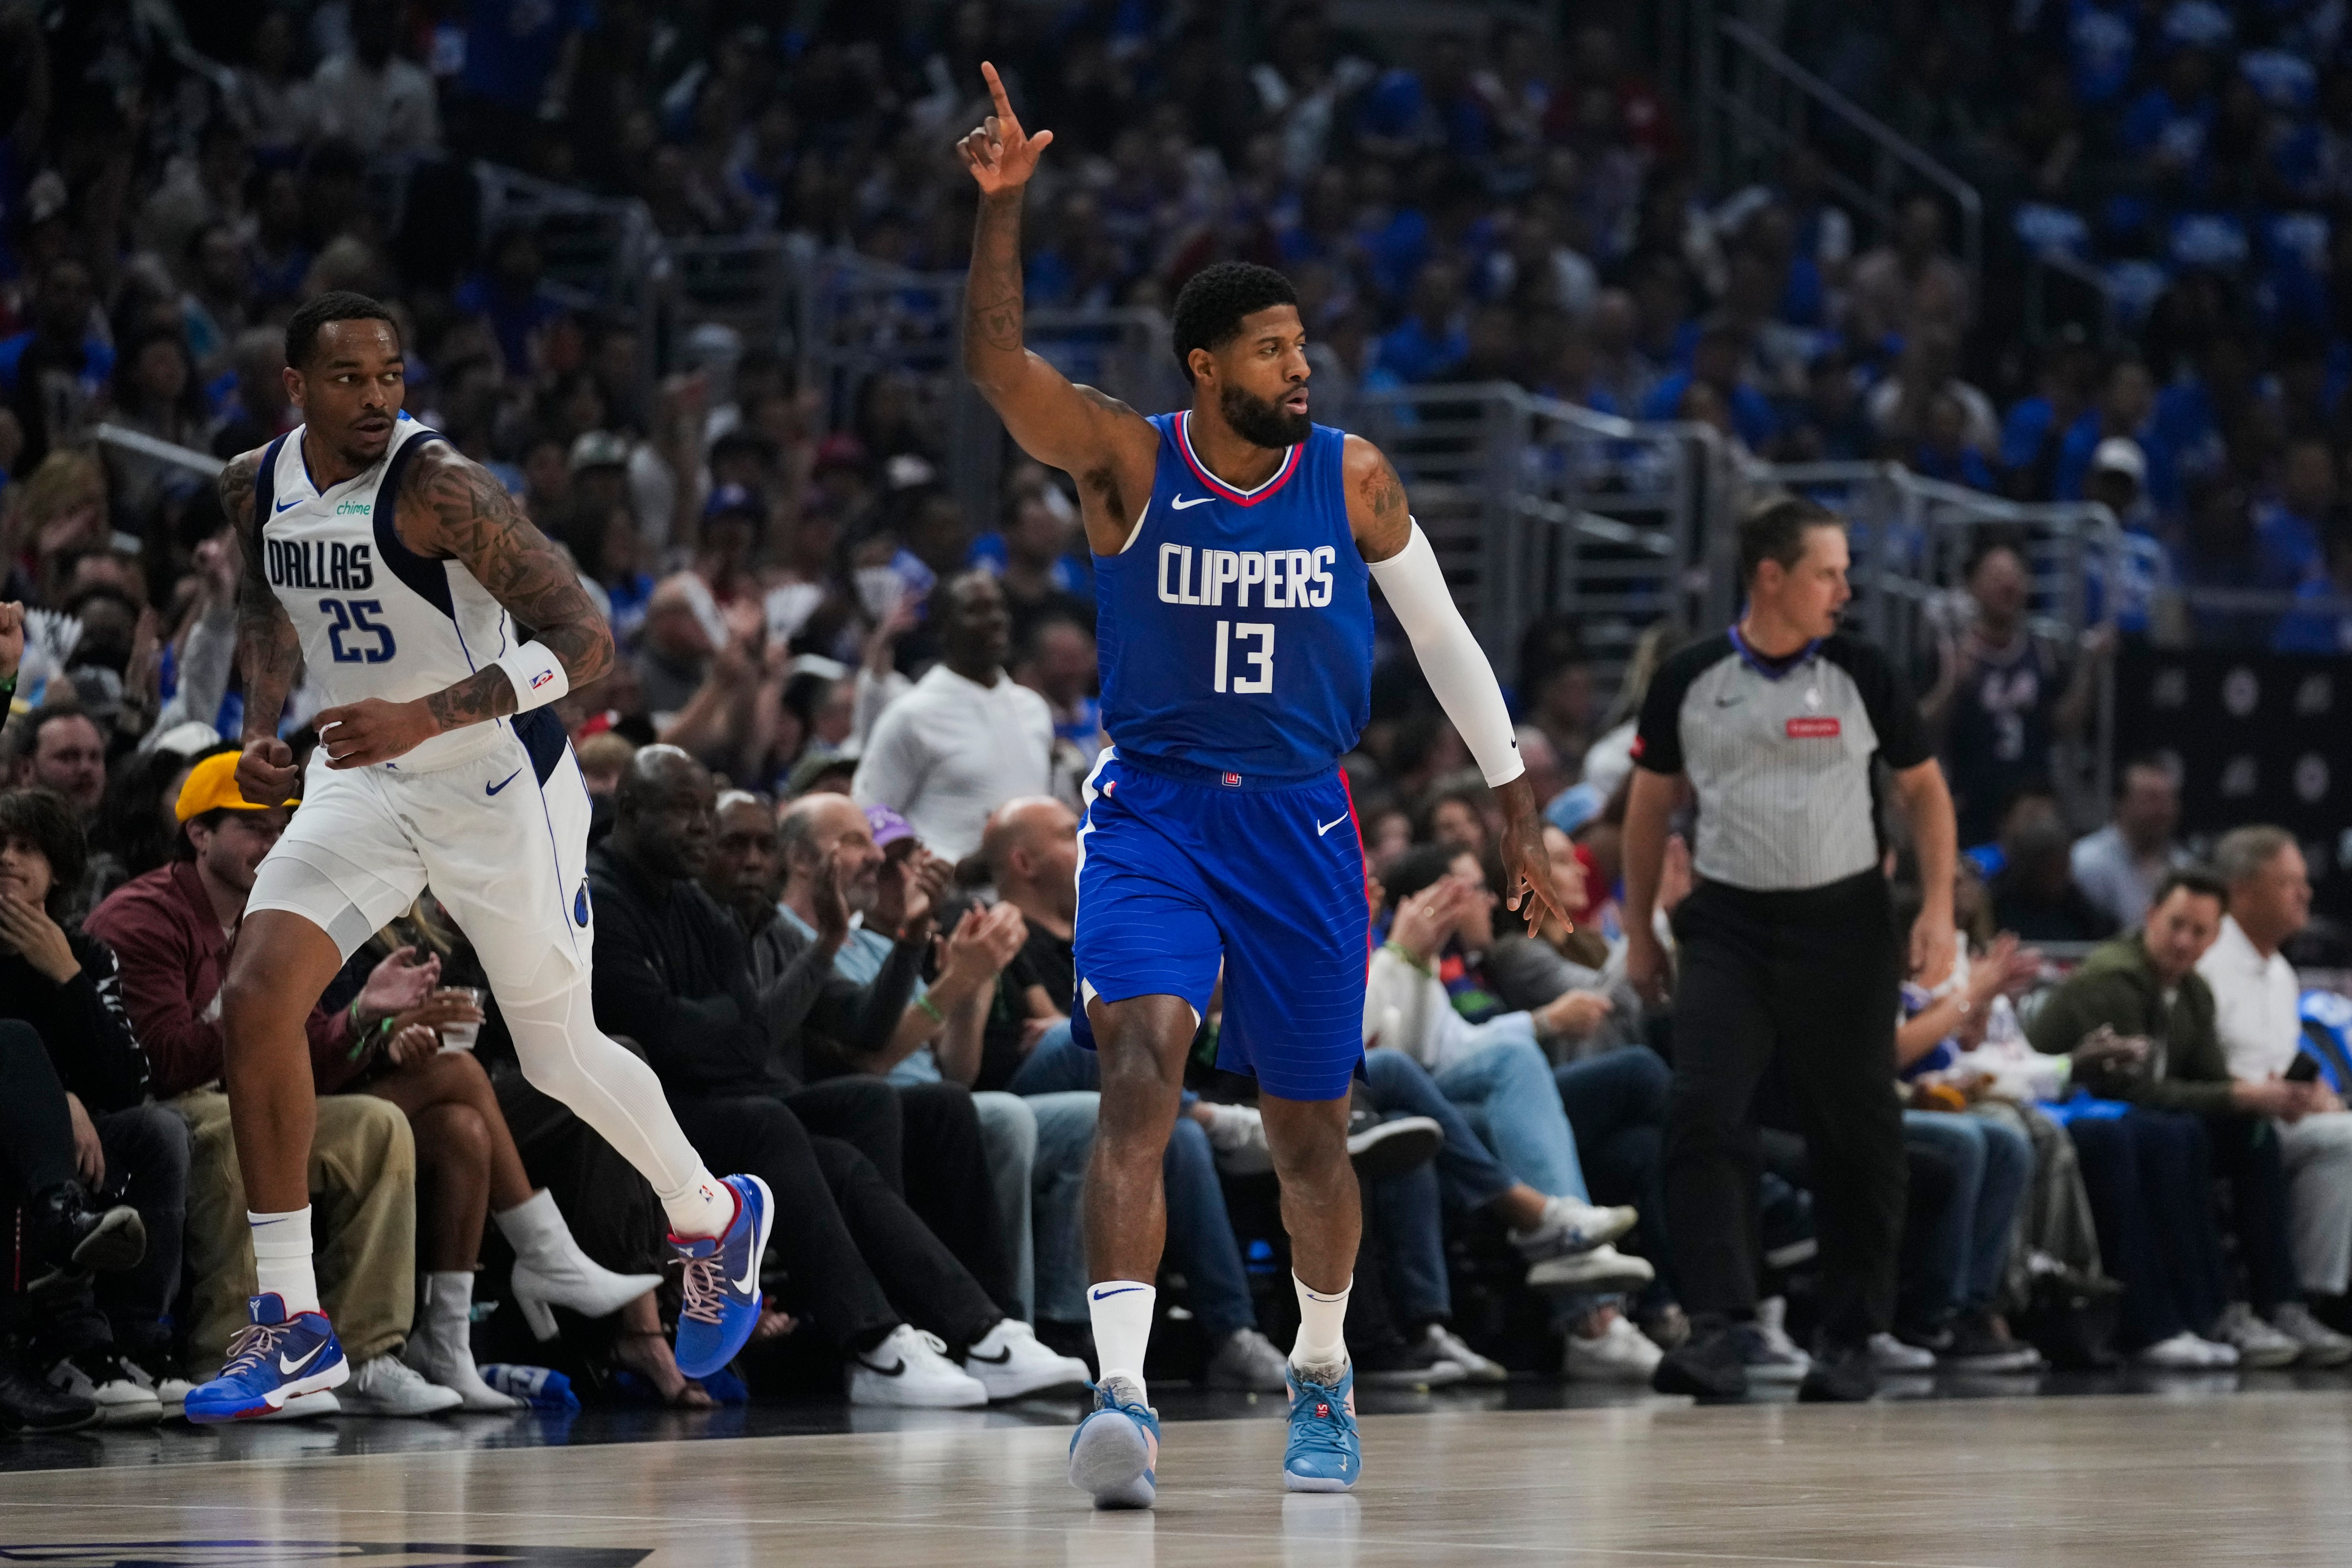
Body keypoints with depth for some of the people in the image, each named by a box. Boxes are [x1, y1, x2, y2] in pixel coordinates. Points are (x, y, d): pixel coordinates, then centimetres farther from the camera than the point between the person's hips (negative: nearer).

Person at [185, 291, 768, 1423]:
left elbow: (584, 639, -27)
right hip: (359, 780, 5)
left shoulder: (439, 487, -24)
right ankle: (291, 1323, -8)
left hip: (494, 780, -5)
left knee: (558, 1055, 8)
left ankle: (714, 1217, 39)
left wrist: (427, 716, -35)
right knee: (255, 999, -14)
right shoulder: (257, 487, -3)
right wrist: (261, 724, 3)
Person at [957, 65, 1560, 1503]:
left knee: (1309, 1128, 11)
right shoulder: (1128, 462, -6)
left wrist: (1518, 811, 8)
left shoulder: (1353, 477, -1)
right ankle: (1124, 1398, -32)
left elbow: (1446, 640, 8)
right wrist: (1004, 205, -34)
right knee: (1142, 1064, -24)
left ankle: (1323, 1378, 35)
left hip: (1303, 822, 2)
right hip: (1154, 809, -2)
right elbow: (995, 361, -21)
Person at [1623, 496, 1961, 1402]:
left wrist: (1938, 909, -3)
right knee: (1703, 1116, -15)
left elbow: (1924, 790, 7)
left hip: (1843, 923, 0)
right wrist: (1639, 934, 10)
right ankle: (1715, 1328, -18)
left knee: (1856, 1136, 3)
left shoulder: (1861, 675, 0)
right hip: (1727, 926, 0)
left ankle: (1851, 1339, 13)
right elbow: (1650, 806, 11)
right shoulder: (1689, 682, 1)